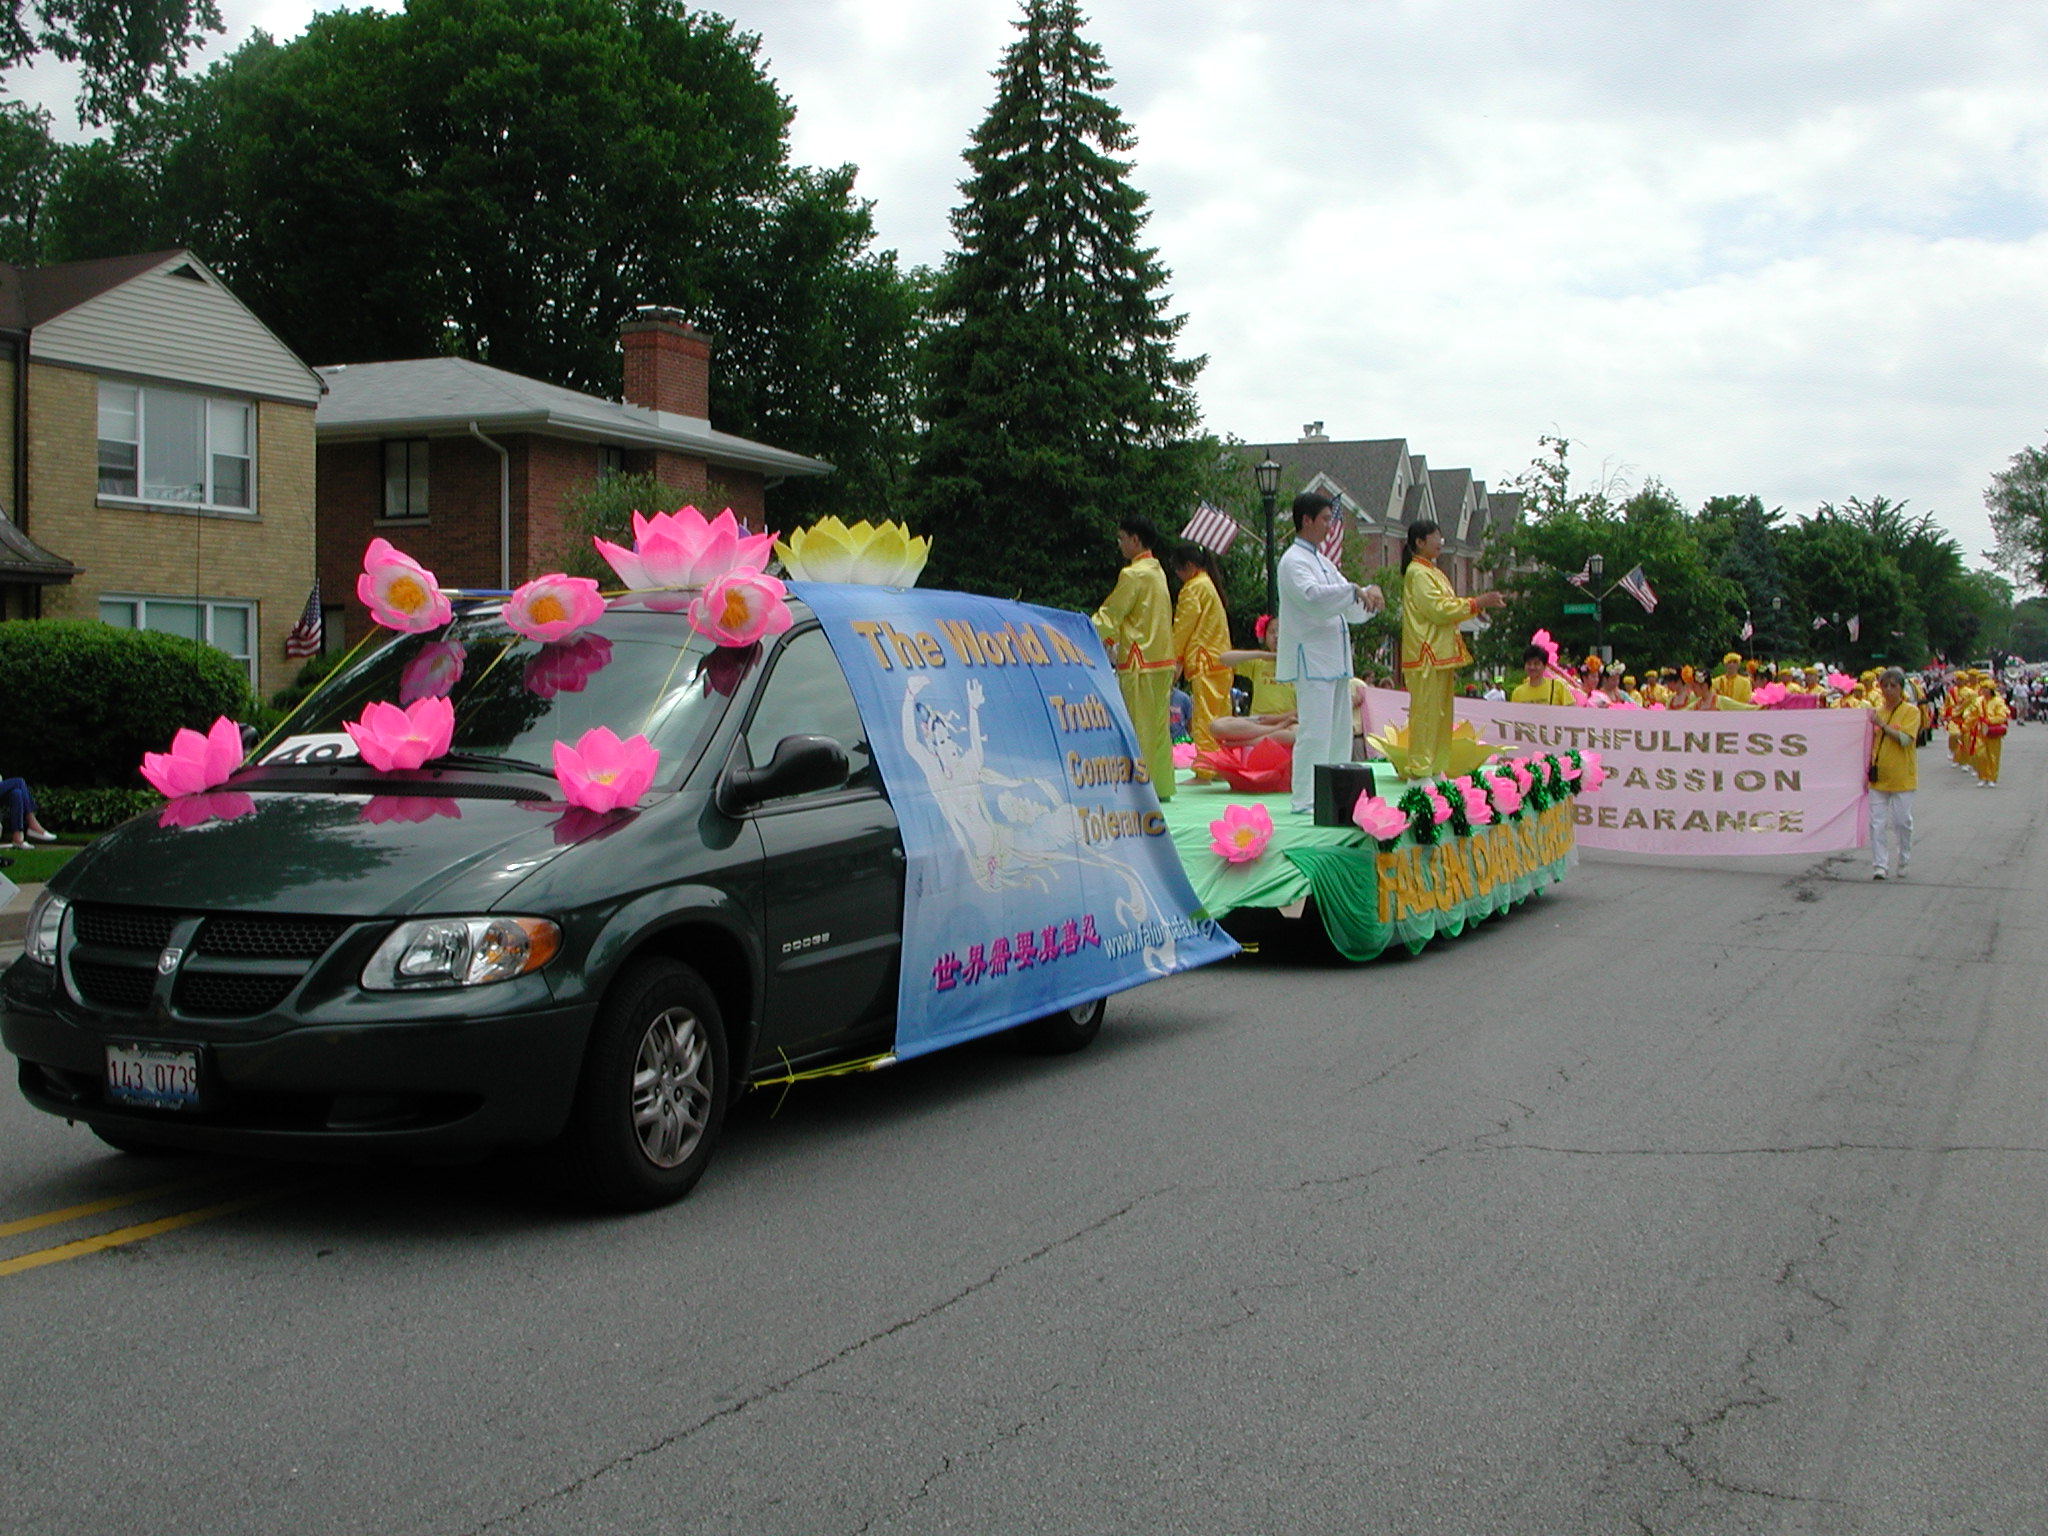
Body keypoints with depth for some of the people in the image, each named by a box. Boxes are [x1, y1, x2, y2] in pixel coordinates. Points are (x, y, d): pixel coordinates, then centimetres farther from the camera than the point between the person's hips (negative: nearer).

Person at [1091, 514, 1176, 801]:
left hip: (1140, 662, -9)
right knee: (1157, 726, 11)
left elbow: (1109, 617, -9)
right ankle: (1161, 785, 14)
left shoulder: (1133, 575, -13)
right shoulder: (1156, 571, 15)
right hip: (1162, 660, 9)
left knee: (1140, 727, -6)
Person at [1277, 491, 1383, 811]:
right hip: (1310, 660, -10)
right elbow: (1312, 596, -28)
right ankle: (1304, 800, -9)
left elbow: (1351, 610, 20)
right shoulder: (1294, 561, -8)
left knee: (1340, 731, 11)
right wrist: (1355, 590, -25)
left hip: (1335, 660, 10)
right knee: (1313, 732, -11)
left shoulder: (1323, 561, 21)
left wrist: (1369, 595, 0)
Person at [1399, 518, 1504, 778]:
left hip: (1440, 655, 10)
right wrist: (1477, 603, -14)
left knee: (1440, 713, 11)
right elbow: (1440, 610, -18)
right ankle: (1419, 771, -9)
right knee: (1425, 711, -10)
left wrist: (1479, 603, 12)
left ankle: (1435, 769, 15)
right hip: (1426, 655, -10)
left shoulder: (1432, 572, 21)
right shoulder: (1418, 574, -11)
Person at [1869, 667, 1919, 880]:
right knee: (1876, 823, -2)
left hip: (1902, 777, -3)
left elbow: (1905, 738, -17)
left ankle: (1904, 862, 22)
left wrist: (1882, 725, -23)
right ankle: (1879, 865, 1)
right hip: (1878, 777, 4)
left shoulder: (1911, 711, -3)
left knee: (1902, 822, 4)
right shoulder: (1877, 711, 10)